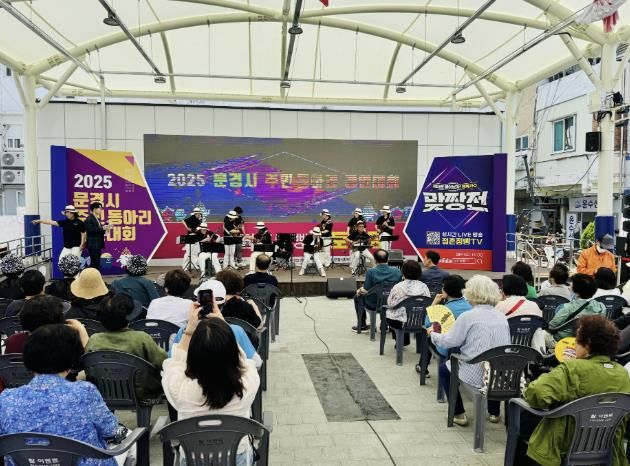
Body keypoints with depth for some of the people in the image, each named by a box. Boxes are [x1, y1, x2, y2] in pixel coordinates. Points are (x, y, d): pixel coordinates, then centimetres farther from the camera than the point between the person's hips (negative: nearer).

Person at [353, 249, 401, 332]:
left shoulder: (370, 272, -19)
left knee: (357, 296, 26)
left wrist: (361, 289, 10)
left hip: (373, 305, -3)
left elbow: (366, 291, -14)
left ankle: (362, 326, 30)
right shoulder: (397, 271, -9)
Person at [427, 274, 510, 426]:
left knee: (444, 368, 22)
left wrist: (433, 334, 12)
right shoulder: (502, 317, 4)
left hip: (477, 375, -6)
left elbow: (450, 341, -7)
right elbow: (506, 346, 14)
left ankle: (459, 414, 19)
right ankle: (495, 412, 40)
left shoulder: (468, 316, -13)